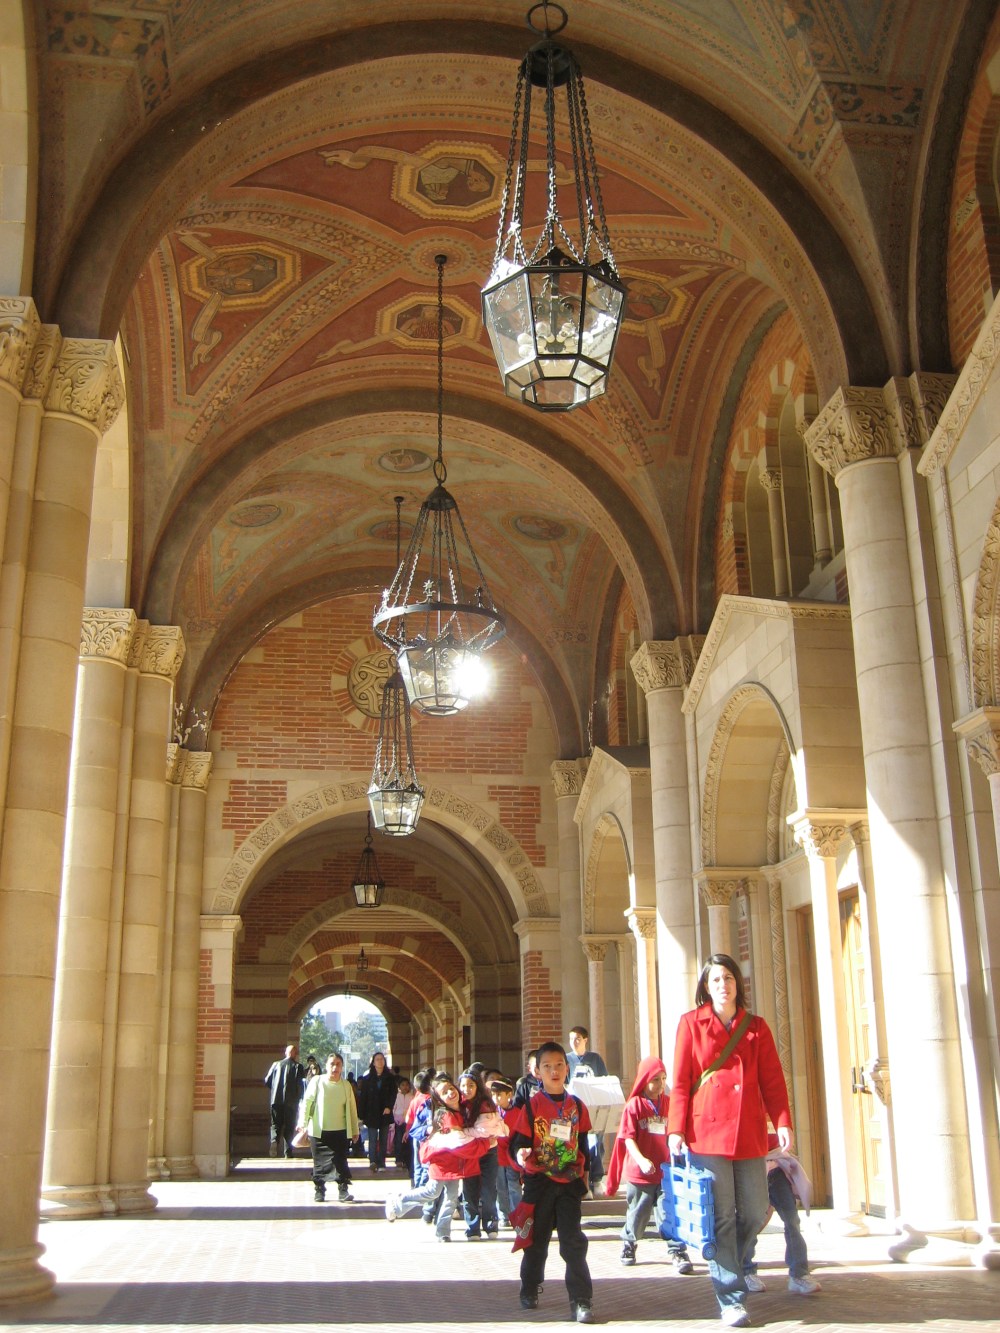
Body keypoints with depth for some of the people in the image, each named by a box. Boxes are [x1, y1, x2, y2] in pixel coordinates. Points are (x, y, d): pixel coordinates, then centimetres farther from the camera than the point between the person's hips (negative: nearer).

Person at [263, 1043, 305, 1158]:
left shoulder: (276, 1064, 4)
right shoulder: (298, 1067, -5)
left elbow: (267, 1080, 6)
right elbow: (301, 1084, -10)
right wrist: (299, 1097, 5)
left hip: (276, 1100, 2)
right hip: (291, 1101, -2)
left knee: (276, 1124, 10)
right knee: (289, 1127, 7)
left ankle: (274, 1140, -17)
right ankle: (288, 1152, 7)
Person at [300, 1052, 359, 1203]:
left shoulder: (346, 1085, 2)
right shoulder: (317, 1081, -5)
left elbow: (352, 1108, 7)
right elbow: (307, 1103, -1)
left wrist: (355, 1129, 9)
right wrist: (303, 1124, -3)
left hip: (340, 1131, 2)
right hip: (319, 1130, -1)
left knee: (341, 1162, 2)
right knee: (320, 1162, 5)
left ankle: (343, 1191, 8)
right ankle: (319, 1189, 18)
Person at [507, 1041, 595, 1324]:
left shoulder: (577, 1106, 3)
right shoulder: (531, 1105, -6)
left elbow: (583, 1143, 13)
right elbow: (518, 1139, -8)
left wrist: (584, 1174, 15)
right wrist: (520, 1154, -29)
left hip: (569, 1183, 1)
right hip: (539, 1181, -1)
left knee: (574, 1241, -3)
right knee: (536, 1239, 11)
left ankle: (581, 1300, 2)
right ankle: (529, 1290, 30)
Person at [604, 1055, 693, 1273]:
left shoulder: (669, 1104, 3)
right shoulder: (634, 1106, -8)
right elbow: (628, 1138, -12)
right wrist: (641, 1160, -24)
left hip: (666, 1171, 2)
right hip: (639, 1172, -2)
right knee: (637, 1213, 12)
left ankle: (678, 1252, 4)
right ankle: (629, 1245, 35)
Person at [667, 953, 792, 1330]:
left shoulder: (756, 1027, 12)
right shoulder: (691, 1023, 4)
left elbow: (772, 1080, 8)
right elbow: (680, 1082, 1)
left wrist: (782, 1122, -4)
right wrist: (676, 1129, -7)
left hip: (749, 1133, 3)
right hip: (707, 1130, -3)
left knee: (755, 1213, 6)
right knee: (721, 1216, -3)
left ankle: (727, 1270, 31)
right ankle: (730, 1297, 6)